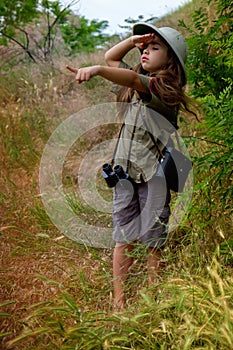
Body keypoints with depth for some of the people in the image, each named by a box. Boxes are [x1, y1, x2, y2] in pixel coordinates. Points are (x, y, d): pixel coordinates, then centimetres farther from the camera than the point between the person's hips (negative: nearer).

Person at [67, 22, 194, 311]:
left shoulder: (164, 87, -9)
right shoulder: (135, 83, 15)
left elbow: (133, 79, -28)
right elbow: (110, 58, 27)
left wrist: (96, 70, -44)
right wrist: (133, 40, 10)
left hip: (154, 173, -6)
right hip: (125, 170, 6)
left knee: (154, 241, -2)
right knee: (123, 238, 2)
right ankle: (118, 303, 5)